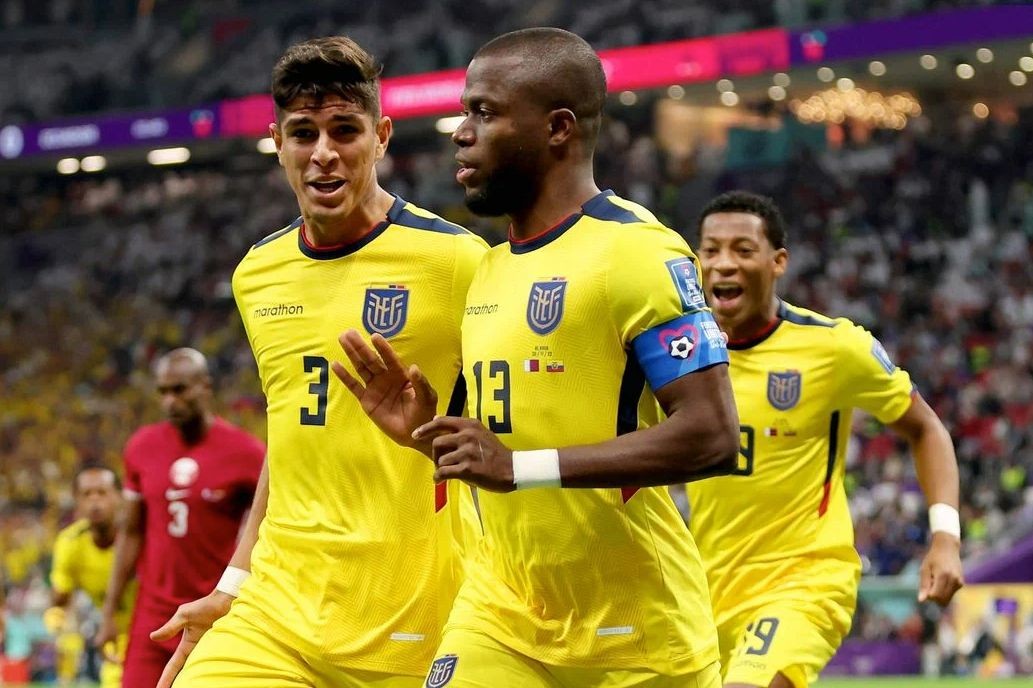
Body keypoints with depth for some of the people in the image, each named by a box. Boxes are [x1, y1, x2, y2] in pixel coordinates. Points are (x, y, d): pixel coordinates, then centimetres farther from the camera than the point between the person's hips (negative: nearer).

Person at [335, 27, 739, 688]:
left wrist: (517, 466, -23)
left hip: (636, 633, -7)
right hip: (502, 614, 7)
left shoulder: (638, 251, -13)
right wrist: (428, 431, 3)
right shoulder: (489, 272, 13)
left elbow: (712, 434, -22)